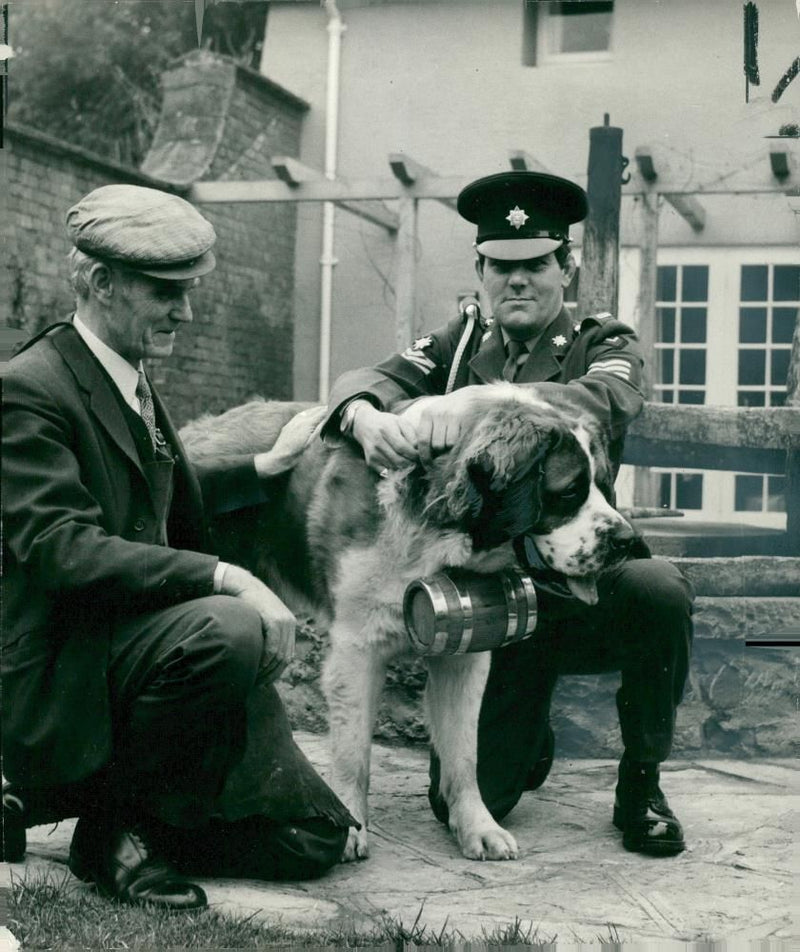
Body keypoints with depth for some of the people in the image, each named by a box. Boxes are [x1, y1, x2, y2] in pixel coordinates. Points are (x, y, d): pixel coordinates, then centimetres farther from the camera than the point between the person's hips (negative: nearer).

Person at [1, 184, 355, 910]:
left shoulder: (133, 380, 14)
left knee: (316, 838, 4)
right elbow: (61, 547, -25)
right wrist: (222, 578, -32)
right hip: (69, 666, -9)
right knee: (231, 630, -38)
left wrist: (266, 467, 15)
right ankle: (111, 817, -14)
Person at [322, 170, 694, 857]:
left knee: (658, 590, -35)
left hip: (585, 587, -1)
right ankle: (530, 736, 31)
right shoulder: (462, 342, 10)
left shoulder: (607, 346, 2)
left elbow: (603, 403, -23)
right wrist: (368, 417, -33)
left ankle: (641, 782, -9)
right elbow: (369, 379, -7)